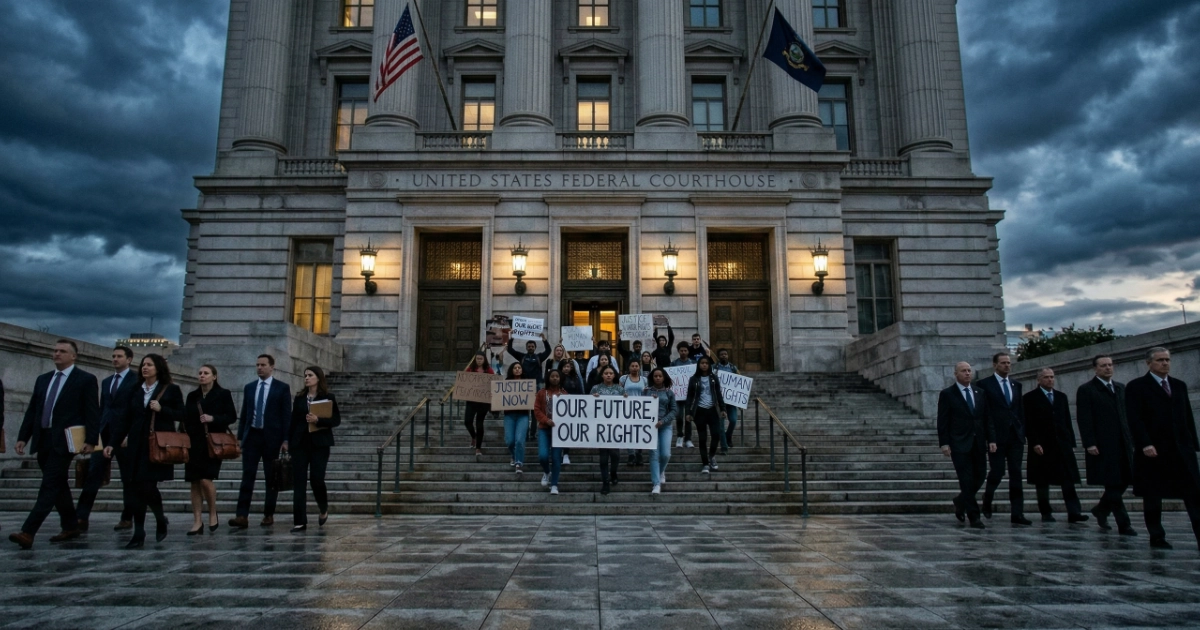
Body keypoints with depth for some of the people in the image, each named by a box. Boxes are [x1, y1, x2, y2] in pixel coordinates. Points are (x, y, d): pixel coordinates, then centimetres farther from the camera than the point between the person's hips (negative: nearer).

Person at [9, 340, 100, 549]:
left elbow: (92, 413, -8)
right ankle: (71, 527, 24)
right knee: (58, 486, 13)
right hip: (42, 441, 7)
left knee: (49, 486, -10)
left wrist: (91, 440, -15)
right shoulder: (42, 380, 15)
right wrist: (22, 437, 8)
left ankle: (28, 532, -13)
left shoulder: (86, 380, -3)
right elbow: (32, 411, 16)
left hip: (64, 441, -7)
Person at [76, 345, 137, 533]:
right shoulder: (106, 382, 17)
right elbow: (102, 409, 18)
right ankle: (81, 518, -2)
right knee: (93, 475, -2)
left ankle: (127, 518, 11)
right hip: (104, 434, 6)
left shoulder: (137, 380, -4)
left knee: (128, 479, 3)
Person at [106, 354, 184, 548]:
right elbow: (126, 420, 9)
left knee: (148, 486, -9)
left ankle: (161, 519, 19)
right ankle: (138, 534, 8)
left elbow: (181, 415, -1)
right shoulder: (135, 391, 11)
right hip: (138, 444, 4)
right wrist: (113, 443, 2)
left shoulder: (171, 389, 0)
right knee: (138, 489, 3)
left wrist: (161, 409, -15)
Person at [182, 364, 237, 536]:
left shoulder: (223, 394, 0)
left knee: (206, 480, -13)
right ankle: (197, 522, 8)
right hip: (194, 444, 4)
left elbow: (232, 416, -2)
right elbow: (186, 419, 13)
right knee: (195, 483, 3)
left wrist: (213, 419, -17)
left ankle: (213, 514, 8)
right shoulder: (192, 396, 12)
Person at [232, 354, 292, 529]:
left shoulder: (282, 388, -1)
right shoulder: (249, 387, 11)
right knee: (247, 476, -4)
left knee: (272, 477, 4)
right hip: (251, 436, 3)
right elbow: (244, 414, 13)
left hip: (272, 437, -3)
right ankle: (242, 516, -7)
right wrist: (240, 437, 7)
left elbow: (286, 415, -4)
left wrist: (285, 440, -9)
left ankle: (269, 515, 13)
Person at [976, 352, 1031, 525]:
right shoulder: (985, 384, -1)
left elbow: (1021, 410, 15)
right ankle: (987, 501, 24)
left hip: (1016, 436, 5)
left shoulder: (1016, 385, 15)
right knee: (997, 472, -2)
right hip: (996, 436, -4)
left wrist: (1023, 432, 6)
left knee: (1016, 474, 2)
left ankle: (1017, 514, 3)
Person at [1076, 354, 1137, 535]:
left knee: (1124, 481, 7)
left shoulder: (1120, 388, 17)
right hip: (1103, 445, -6)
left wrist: (1131, 439, 12)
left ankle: (1101, 509, 27)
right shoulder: (1086, 390, -3)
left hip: (1123, 444, 6)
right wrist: (1089, 444, -15)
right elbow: (1083, 419, -8)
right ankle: (1123, 524, 2)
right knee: (1112, 484, -3)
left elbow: (1126, 415, 18)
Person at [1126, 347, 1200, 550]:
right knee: (1152, 497, 3)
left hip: (1182, 449, 5)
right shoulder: (1136, 387, -1)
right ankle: (1157, 537, 11)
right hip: (1152, 450, -4)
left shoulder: (1179, 385, 16)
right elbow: (1135, 420, -9)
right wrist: (1145, 444, -18)